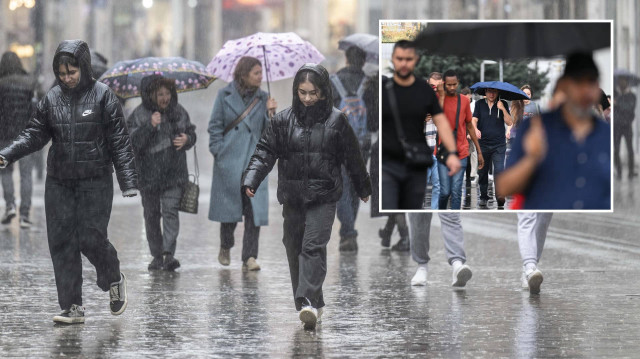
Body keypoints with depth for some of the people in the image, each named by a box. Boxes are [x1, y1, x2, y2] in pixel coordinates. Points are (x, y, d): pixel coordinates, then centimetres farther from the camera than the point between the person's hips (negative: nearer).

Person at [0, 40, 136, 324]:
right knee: (61, 242, 0)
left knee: (90, 238, -9)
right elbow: (35, 135, 8)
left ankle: (114, 281, 21)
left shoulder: (102, 96, -4)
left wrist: (128, 181, -8)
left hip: (95, 182, -4)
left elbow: (119, 141, -4)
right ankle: (72, 307, 6)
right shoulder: (52, 99, 6)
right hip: (59, 182, 4)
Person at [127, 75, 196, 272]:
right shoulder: (139, 115, -5)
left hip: (174, 173, 0)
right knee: (151, 215, 8)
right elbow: (132, 142, -15)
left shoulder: (178, 111, 4)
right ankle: (157, 256, 19)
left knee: (170, 211, -13)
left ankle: (169, 254, -19)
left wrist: (187, 139, -7)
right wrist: (149, 126, -27)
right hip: (148, 173, 0)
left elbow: (191, 133, 17)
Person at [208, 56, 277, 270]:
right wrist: (219, 151, -4)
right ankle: (225, 247, 30)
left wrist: (270, 113, -7)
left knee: (255, 208, -8)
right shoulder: (225, 95, 2)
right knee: (229, 205, 5)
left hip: (254, 160, 2)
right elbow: (215, 126, 4)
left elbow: (268, 132, 9)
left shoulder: (262, 98, 9)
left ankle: (249, 257, -6)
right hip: (229, 160, -2)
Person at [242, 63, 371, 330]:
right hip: (292, 196, 3)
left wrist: (363, 188, 18)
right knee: (294, 248, 7)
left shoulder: (336, 120, 1)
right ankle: (312, 305, 18)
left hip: (323, 197, -3)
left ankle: (309, 302, -23)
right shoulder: (283, 120, 4)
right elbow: (265, 151, -1)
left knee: (313, 247, -15)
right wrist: (251, 180, -16)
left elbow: (352, 157, 9)